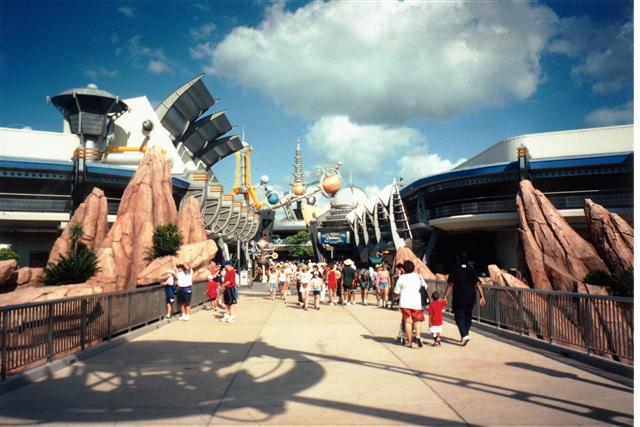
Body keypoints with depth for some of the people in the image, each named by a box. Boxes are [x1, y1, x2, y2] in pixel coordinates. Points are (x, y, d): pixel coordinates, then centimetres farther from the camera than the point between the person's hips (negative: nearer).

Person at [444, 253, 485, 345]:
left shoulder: (455, 270, -7)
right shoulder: (472, 270, 2)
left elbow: (450, 285, -11)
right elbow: (478, 284, -4)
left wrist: (445, 297, -8)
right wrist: (482, 296, -3)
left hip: (458, 299, -4)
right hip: (470, 299, 4)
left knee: (459, 317, 3)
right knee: (468, 317, 17)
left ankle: (464, 335, -16)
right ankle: (464, 336, 24)